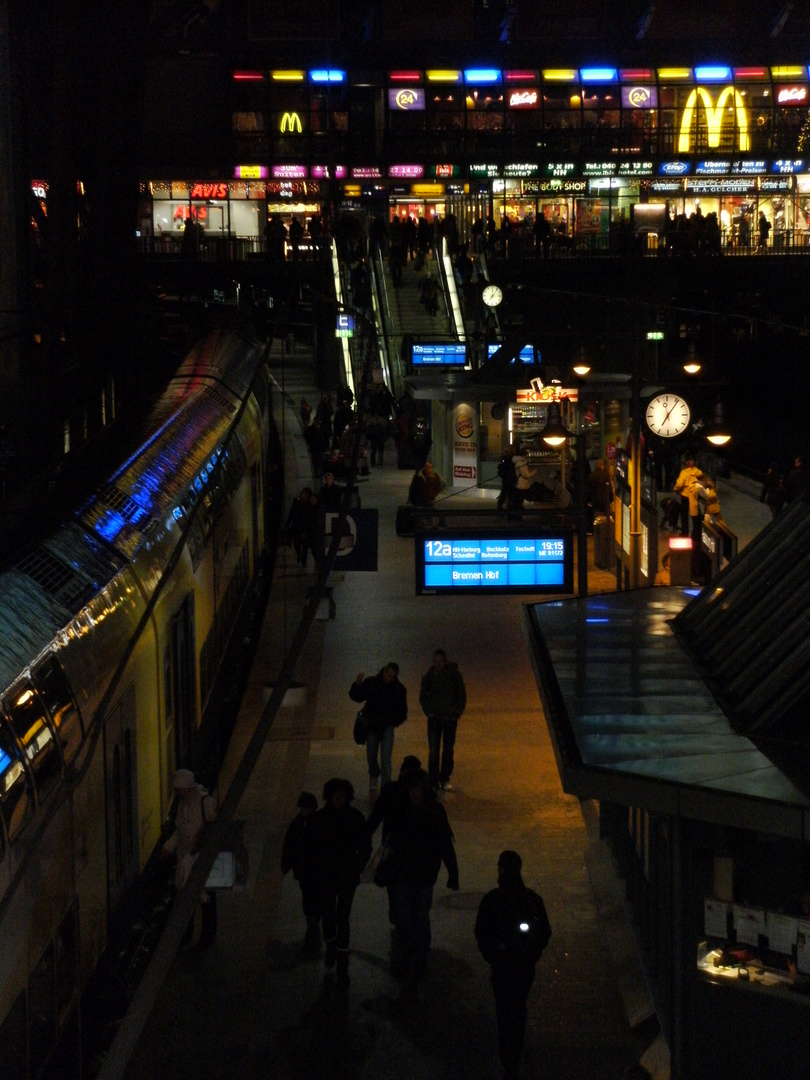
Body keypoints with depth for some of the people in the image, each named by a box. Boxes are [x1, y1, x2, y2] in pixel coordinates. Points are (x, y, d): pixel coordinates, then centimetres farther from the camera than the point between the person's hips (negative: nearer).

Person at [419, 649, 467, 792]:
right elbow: (423, 697, 10)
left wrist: (457, 713, -3)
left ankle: (445, 779, 16)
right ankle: (433, 781, -1)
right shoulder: (428, 676, -1)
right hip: (434, 718, 0)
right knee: (433, 751, -6)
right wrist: (429, 712, -3)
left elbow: (462, 696, 5)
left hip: (450, 717, 0)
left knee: (448, 750, 6)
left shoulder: (454, 675, -3)